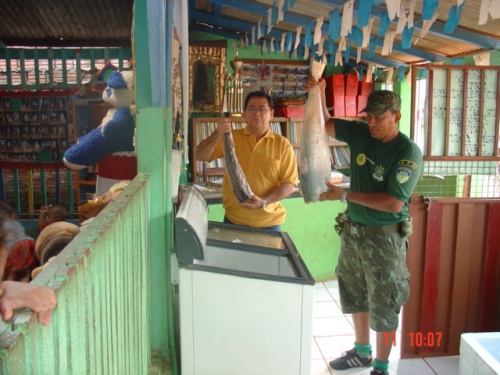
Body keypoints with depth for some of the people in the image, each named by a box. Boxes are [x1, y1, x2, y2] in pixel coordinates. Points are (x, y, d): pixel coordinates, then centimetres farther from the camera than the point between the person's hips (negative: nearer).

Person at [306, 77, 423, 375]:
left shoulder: (408, 152, -19)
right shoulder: (360, 133, -2)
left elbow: (394, 203, -25)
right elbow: (325, 123, 5)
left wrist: (344, 194, -23)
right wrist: (318, 92, -14)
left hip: (385, 237, -6)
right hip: (353, 230, 7)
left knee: (383, 305, 6)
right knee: (355, 295, 20)